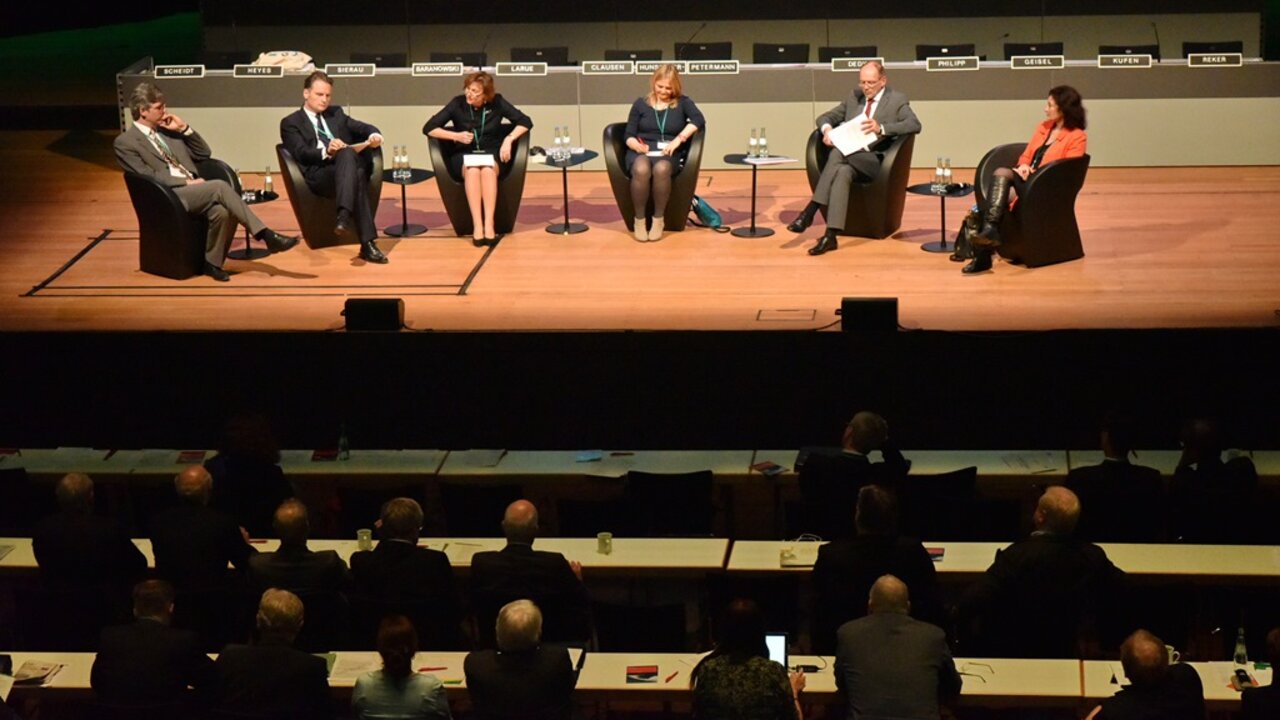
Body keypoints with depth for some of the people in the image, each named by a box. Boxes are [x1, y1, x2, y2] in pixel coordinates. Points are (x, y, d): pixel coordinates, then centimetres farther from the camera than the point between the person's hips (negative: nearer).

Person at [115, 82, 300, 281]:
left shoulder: (167, 130, 21)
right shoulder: (124, 143, 1)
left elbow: (204, 154, 22)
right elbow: (148, 176, -10)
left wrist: (184, 128, 9)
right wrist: (187, 182, -15)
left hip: (193, 191, 6)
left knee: (221, 211, -29)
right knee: (219, 186, -29)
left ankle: (212, 262, -11)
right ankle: (266, 235, -28)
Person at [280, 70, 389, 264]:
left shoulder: (336, 114, 30)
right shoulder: (291, 123, 14)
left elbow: (362, 128, 15)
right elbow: (301, 153, -3)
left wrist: (373, 135, -9)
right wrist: (326, 152, -22)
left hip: (349, 168, 4)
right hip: (319, 175, -4)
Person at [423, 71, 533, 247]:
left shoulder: (497, 102, -1)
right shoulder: (458, 104, -3)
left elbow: (525, 122, 0)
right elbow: (429, 128, -2)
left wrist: (509, 139, -15)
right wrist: (456, 136, -14)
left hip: (492, 154, 0)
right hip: (464, 155, 0)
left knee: (487, 170, -36)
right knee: (472, 170, -36)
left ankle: (489, 225, -42)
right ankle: (477, 226, -42)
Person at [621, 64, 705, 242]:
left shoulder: (682, 102, 11)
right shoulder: (640, 103, 15)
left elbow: (699, 120, -8)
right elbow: (629, 135, 11)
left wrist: (678, 140, -20)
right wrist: (635, 144, -14)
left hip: (670, 155, -1)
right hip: (641, 153, 1)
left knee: (661, 168, -39)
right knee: (641, 169, -38)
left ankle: (659, 218, -20)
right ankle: (639, 219, -20)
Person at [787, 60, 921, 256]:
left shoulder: (897, 100, 5)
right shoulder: (854, 97, 20)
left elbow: (915, 125, -11)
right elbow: (825, 117, 21)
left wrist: (881, 128, -23)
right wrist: (827, 129, -5)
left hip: (875, 161, -4)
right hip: (849, 156, 4)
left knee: (838, 153, -33)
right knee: (843, 171, -34)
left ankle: (810, 211, -33)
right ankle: (830, 236, -43)